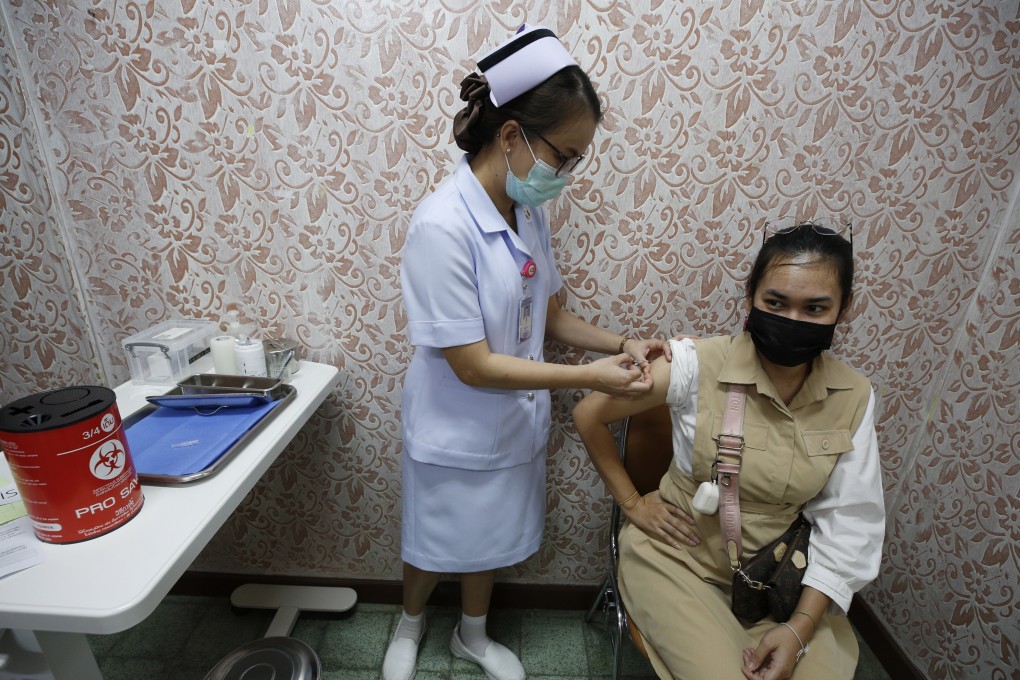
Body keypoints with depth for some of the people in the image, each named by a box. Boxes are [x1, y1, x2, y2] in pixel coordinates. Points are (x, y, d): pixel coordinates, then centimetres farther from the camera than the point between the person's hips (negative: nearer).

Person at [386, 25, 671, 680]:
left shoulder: (530, 214, -5)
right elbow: (473, 365, -26)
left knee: (491, 536, 26)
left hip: (513, 425, 6)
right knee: (437, 545, 21)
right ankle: (410, 625, 56)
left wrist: (621, 345, -9)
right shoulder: (442, 227, -27)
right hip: (456, 435, -6)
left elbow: (550, 313, 5)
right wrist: (587, 377, -25)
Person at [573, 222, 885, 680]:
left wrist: (800, 626, -13)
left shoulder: (855, 397, -7)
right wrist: (632, 503, -6)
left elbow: (849, 522, -4)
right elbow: (589, 415, -11)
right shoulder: (697, 364, -20)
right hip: (677, 557, -3)